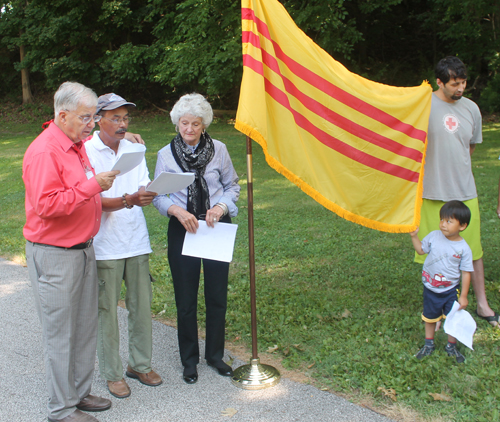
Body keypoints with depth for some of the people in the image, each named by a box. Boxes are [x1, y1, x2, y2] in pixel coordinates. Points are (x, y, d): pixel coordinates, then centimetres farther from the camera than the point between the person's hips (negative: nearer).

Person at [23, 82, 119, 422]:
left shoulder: (76, 145, 12)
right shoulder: (44, 151, -17)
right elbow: (47, 205, -25)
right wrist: (92, 185, -24)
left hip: (83, 248, 9)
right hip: (54, 256, -9)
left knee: (86, 327, 15)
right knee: (60, 333, 2)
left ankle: (80, 393, 30)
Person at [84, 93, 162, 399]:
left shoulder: (135, 150, 10)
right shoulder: (86, 152, -7)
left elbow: (145, 191, 9)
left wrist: (147, 194, -15)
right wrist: (127, 201, -27)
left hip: (137, 241, 5)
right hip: (105, 245, -5)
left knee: (142, 305, 10)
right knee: (108, 310, 4)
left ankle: (141, 364, 27)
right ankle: (113, 373, 20)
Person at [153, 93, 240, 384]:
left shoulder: (218, 149, 0)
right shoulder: (166, 154, -1)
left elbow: (233, 185, 7)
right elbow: (158, 196, 1)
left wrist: (221, 207, -11)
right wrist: (177, 210, -18)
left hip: (217, 228, 1)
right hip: (182, 229, -1)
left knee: (218, 295, 9)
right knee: (186, 300, 5)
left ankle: (216, 354, 29)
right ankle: (190, 360, 24)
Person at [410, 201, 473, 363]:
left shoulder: (464, 248, -16)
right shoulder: (434, 236, -10)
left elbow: (466, 273, -10)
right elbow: (421, 250, 7)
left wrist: (463, 296, -9)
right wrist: (414, 236, -7)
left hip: (451, 290, -2)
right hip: (431, 289, 2)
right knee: (430, 317, 18)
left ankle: (451, 346, 32)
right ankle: (429, 344, 36)